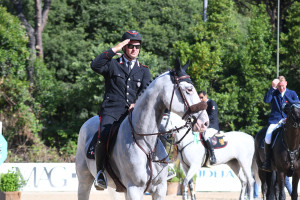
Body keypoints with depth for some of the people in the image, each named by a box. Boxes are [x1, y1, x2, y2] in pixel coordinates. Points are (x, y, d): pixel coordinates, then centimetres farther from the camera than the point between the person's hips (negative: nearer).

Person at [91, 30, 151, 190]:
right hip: (111, 110, -3)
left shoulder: (143, 71, 20)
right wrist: (114, 50, -9)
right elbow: (95, 65, -9)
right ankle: (100, 172, -10)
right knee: (103, 138, -27)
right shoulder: (112, 65, 12)